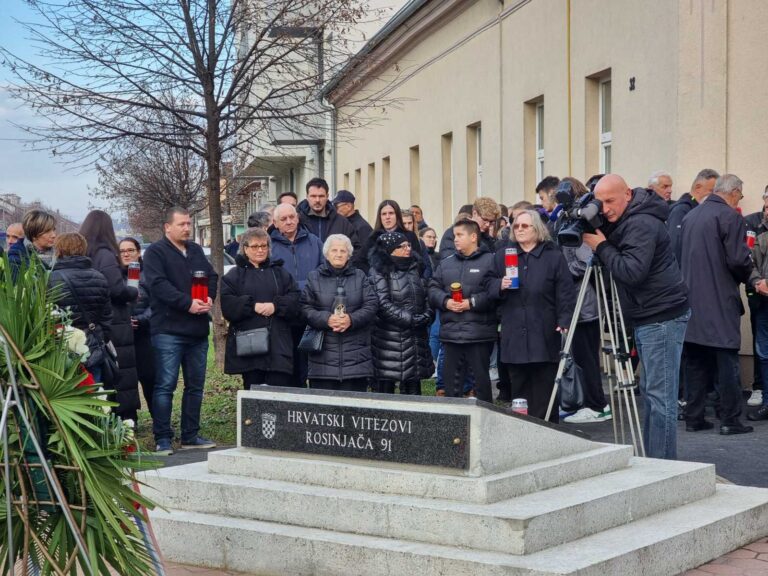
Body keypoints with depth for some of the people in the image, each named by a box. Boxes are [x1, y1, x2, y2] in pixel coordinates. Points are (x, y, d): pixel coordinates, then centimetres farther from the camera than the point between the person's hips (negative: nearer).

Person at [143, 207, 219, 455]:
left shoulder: (196, 251, 18)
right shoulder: (156, 253, -4)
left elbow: (212, 276, 17)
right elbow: (159, 285, -16)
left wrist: (209, 297, -4)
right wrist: (188, 303, -21)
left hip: (198, 331, 7)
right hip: (168, 330, -7)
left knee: (195, 385, 11)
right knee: (165, 385, -7)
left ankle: (190, 435, 20)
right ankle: (162, 439, -1)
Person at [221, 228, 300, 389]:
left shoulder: (280, 273, 16)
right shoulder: (234, 275, 10)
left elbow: (295, 299, 4)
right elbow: (226, 304, -4)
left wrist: (276, 305, -12)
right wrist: (253, 306, -14)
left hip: (278, 344, 1)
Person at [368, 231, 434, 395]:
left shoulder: (414, 268, 14)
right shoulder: (380, 272, -6)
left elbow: (425, 296, 21)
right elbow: (383, 304, -14)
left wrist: (427, 315, 2)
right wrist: (411, 319, -16)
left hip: (416, 337, 6)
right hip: (389, 337, -6)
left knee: (413, 387, 6)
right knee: (386, 385, -3)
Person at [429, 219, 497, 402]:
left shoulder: (490, 261, -4)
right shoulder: (446, 263, 16)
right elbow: (433, 289, 11)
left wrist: (472, 303, -15)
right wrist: (445, 301, -7)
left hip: (479, 333, -5)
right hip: (450, 332, 5)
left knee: (481, 380, 3)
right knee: (451, 380, 11)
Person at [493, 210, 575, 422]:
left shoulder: (554, 257, 3)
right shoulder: (502, 255, 12)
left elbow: (565, 293, -1)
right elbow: (488, 286, 12)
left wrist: (564, 321, -13)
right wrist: (500, 285, -10)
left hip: (544, 336, -2)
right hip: (514, 336, 2)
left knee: (545, 392, 2)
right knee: (520, 389, 7)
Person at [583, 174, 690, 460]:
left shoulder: (641, 224, -18)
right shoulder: (621, 222, 12)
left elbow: (632, 271, -27)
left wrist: (602, 246, -18)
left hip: (662, 317, -11)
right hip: (648, 317, 11)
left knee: (659, 394, -9)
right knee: (649, 391, 15)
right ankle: (650, 458, 23)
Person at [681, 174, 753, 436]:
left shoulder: (690, 217, 12)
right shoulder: (730, 217, -11)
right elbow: (738, 259, -17)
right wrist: (746, 275, 3)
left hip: (692, 301, 7)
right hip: (720, 303, -7)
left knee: (695, 361, 11)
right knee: (727, 362, 0)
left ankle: (693, 417, 14)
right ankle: (730, 420, 2)